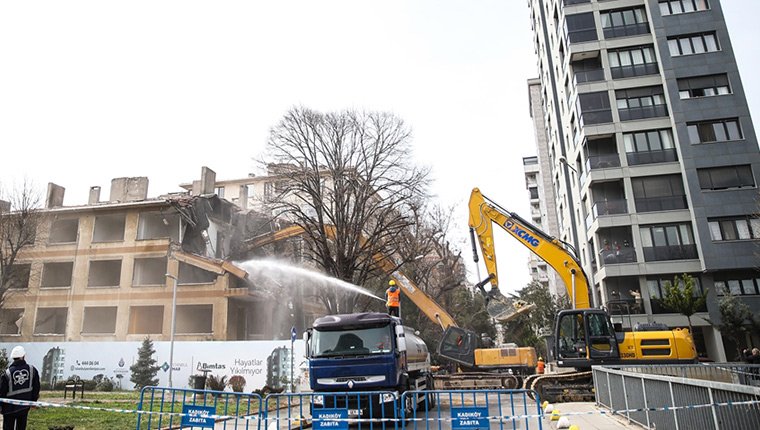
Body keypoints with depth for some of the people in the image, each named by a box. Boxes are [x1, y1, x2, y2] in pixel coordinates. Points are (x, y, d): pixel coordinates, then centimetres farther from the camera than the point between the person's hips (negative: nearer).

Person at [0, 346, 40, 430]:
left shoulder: (7, 373, -16)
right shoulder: (32, 370, -9)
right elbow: (36, 387, -1)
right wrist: (33, 400, 13)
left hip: (10, 407, -2)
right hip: (25, 406, 2)